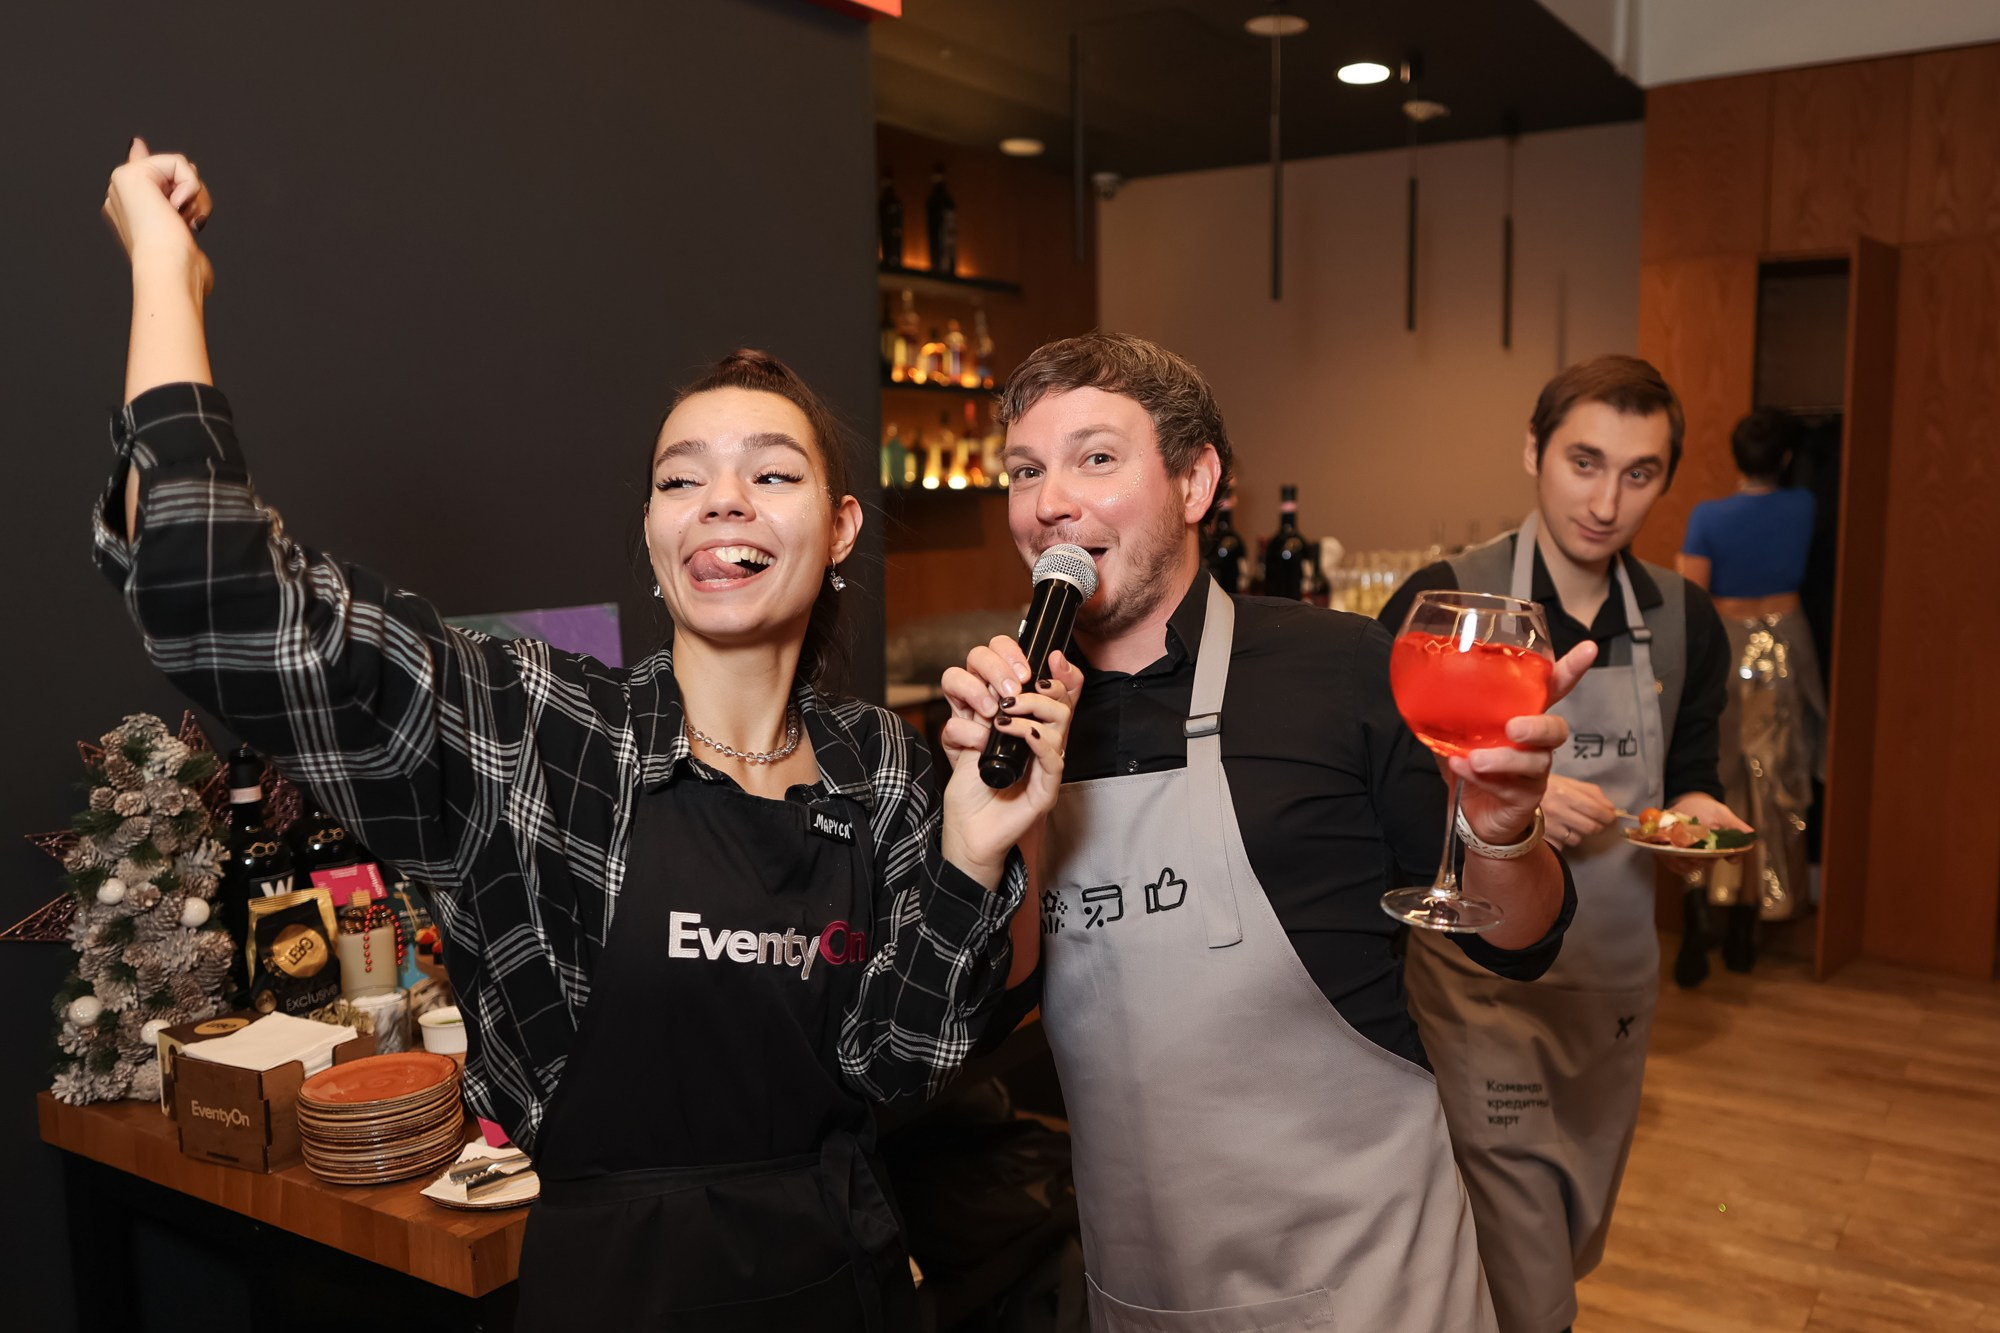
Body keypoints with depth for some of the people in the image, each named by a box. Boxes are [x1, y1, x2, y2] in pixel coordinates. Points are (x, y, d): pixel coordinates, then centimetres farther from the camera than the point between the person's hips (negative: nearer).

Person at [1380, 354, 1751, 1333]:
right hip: (1482, 985, -5)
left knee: (1575, 1246, 23)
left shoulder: (1683, 622, 2)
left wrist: (1694, 811, -8)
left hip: (1617, 982, 6)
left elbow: (1684, 776, 14)